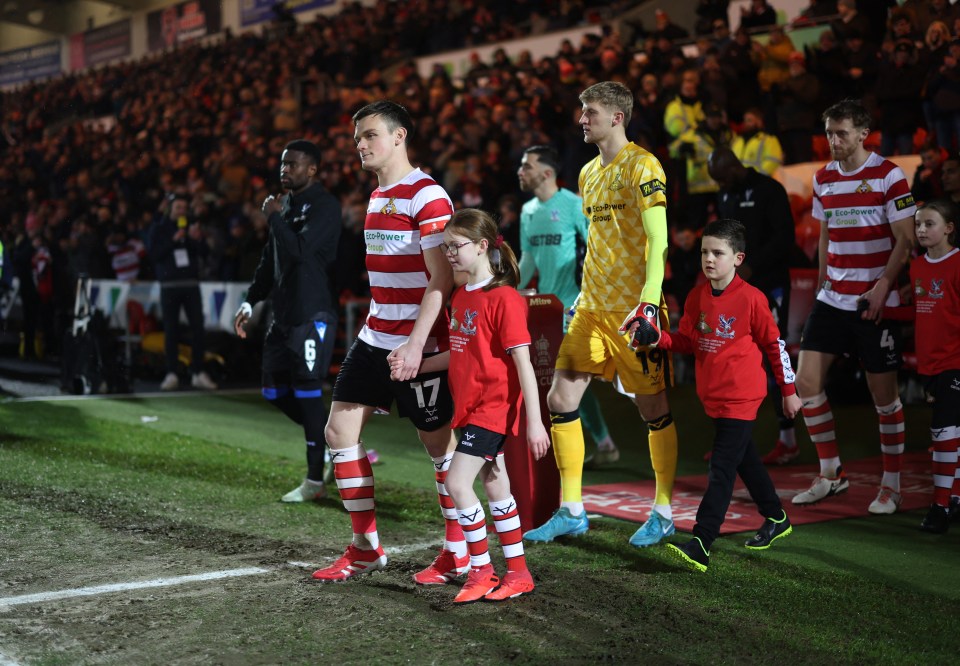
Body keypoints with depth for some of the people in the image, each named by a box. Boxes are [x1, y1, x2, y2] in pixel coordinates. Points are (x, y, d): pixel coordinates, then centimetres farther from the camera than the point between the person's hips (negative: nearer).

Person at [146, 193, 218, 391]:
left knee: (198, 328, -5)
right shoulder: (157, 228, 5)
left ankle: (198, 373, -1)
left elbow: (204, 252, 3)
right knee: (171, 330, -2)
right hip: (169, 285, -2)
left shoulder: (191, 226, 11)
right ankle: (171, 374, 2)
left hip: (191, 283, 2)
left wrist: (197, 239, -17)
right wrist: (174, 240, -15)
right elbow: (154, 253, -5)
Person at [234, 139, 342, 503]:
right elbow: (270, 258, 22)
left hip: (313, 314, -9)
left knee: (307, 393, -7)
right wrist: (250, 302, 18)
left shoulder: (324, 205, -10)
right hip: (284, 313, 9)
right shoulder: (286, 204, 16)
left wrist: (273, 217, -10)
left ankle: (315, 481, 1)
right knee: (275, 391, 10)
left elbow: (300, 250, -23)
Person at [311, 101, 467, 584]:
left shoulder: (426, 195, -12)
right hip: (375, 338, 9)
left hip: (418, 344, -9)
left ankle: (458, 553, 17)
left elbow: (442, 279, -18)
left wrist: (415, 344, -24)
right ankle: (365, 548, 14)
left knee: (440, 443, 3)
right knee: (339, 431, 4)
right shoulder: (377, 196, 15)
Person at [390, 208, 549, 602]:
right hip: (470, 406, 9)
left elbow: (523, 364, -18)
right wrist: (415, 365, 9)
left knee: (457, 482, -12)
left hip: (493, 407, -9)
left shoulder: (504, 299, -16)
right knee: (494, 487, 12)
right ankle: (518, 574, 21)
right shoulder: (460, 297, 10)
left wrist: (534, 422, -19)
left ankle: (481, 572, 2)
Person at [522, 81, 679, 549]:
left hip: (634, 309, -8)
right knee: (560, 399, 2)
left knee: (654, 409, 2)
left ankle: (664, 514, 15)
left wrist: (650, 302, -26)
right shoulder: (589, 173, 15)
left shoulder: (641, 166, -9)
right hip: (592, 306, 8)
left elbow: (658, 240, -17)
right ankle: (572, 512, 11)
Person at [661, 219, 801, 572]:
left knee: (722, 469, -12)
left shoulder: (751, 298, -12)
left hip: (741, 397, -7)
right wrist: (660, 339, -12)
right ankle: (776, 519, 38)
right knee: (744, 459, 19)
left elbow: (775, 344, -4)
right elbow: (687, 341, 9)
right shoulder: (697, 297, 5)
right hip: (712, 395, 7)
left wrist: (789, 391, 2)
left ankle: (700, 546, -17)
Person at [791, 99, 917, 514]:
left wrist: (882, 285, -18)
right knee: (806, 381, -2)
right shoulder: (823, 179, 9)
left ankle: (891, 485, 16)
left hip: (875, 302, -5)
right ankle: (831, 474, 13)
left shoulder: (888, 176, -8)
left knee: (883, 394, 1)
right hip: (832, 299, 5)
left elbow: (906, 239, -9)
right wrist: (823, 280, 13)